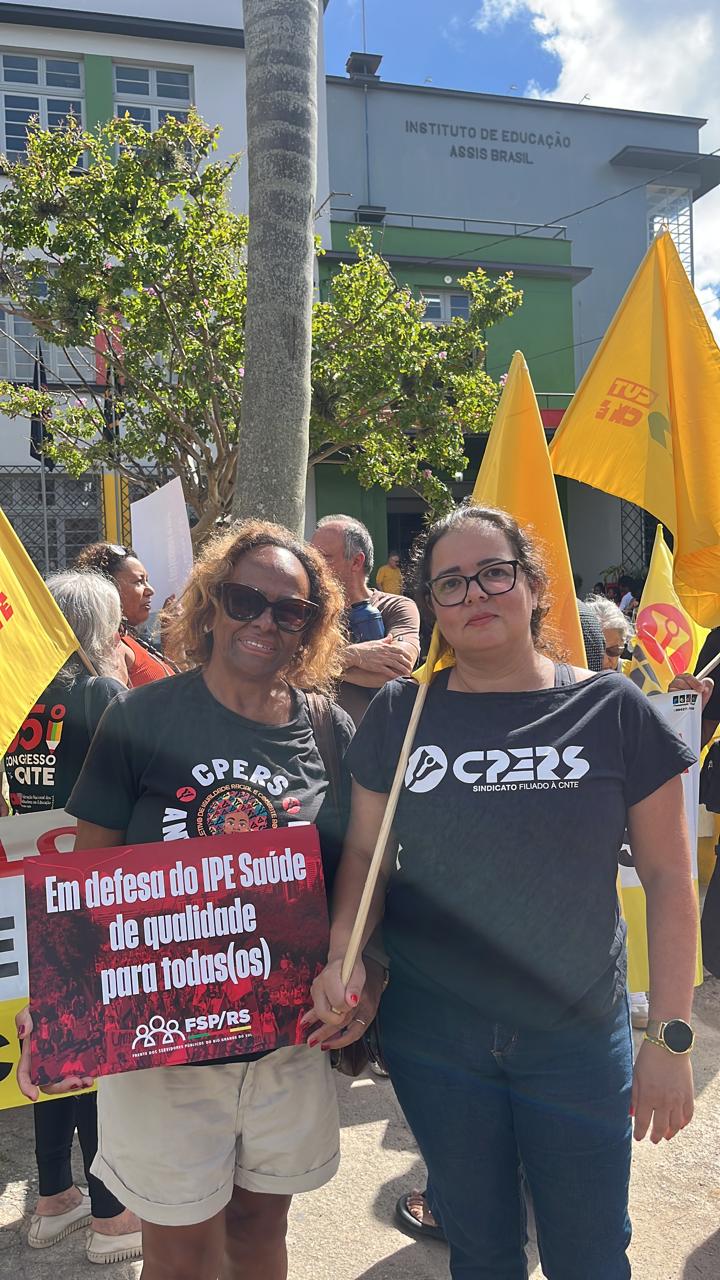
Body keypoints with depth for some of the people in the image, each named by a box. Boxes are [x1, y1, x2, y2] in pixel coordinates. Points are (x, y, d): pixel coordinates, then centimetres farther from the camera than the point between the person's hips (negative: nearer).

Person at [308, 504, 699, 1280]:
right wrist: (341, 955, -13)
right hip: (432, 1035, 2)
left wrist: (670, 1036, -6)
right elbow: (365, 853, 3)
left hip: (577, 1040, -1)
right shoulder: (400, 714, -3)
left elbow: (666, 874, -4)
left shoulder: (612, 710, -7)